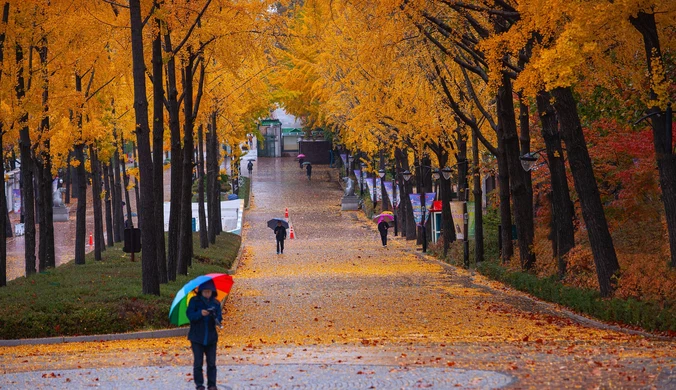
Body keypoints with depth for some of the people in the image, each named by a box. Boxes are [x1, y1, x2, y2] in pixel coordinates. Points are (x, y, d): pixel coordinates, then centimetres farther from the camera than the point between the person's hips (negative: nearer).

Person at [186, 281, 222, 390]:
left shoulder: (215, 303, 4)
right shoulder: (194, 301, -3)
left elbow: (219, 317, 1)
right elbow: (190, 315, -11)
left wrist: (216, 318, -22)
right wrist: (200, 313, -28)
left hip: (211, 337, 2)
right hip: (197, 337, -2)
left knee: (211, 363, 5)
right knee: (198, 362, 1)